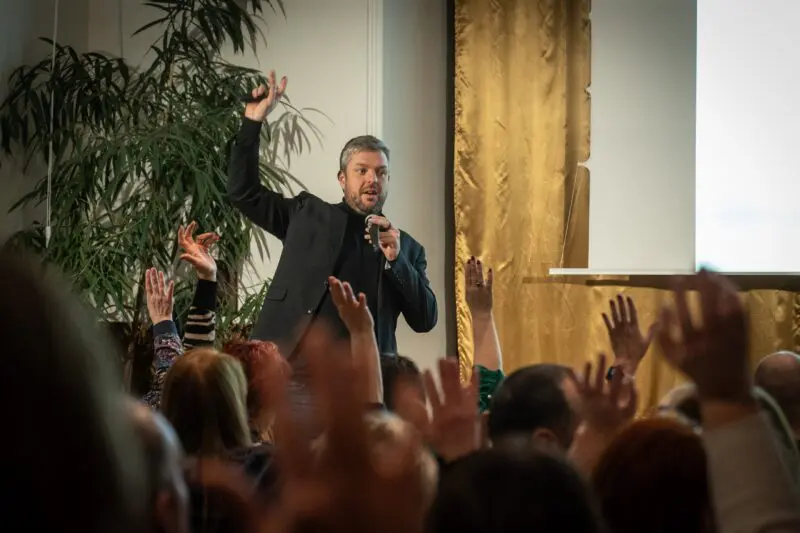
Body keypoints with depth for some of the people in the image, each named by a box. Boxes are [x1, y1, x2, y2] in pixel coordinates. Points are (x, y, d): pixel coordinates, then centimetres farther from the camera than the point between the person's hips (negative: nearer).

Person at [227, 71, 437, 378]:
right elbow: (243, 191, 10)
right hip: (296, 363, -1)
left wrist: (396, 259, -6)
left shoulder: (407, 247, 15)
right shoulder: (308, 215, 14)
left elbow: (425, 321, 7)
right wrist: (254, 120, 3)